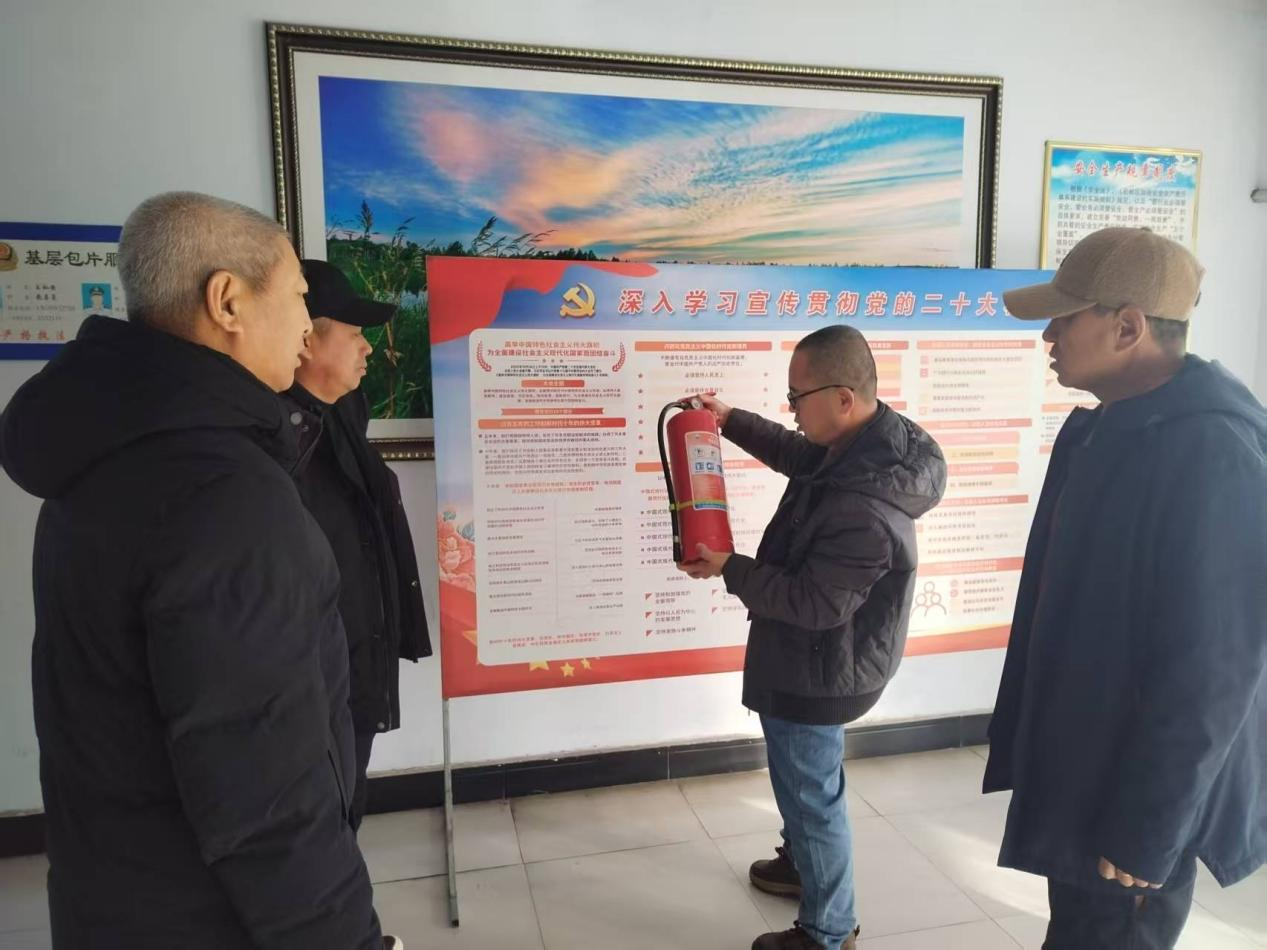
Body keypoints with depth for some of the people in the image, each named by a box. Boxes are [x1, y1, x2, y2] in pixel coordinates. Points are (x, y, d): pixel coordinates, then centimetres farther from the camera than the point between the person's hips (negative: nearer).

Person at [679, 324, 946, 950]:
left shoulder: (864, 509, -37)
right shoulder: (867, 441, -7)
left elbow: (812, 602, -30)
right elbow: (798, 455, 14)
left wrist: (729, 569, -19)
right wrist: (731, 421, 9)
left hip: (817, 672, -10)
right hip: (813, 660, 10)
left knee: (810, 794, 11)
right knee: (806, 783, 29)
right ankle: (803, 862, 54)